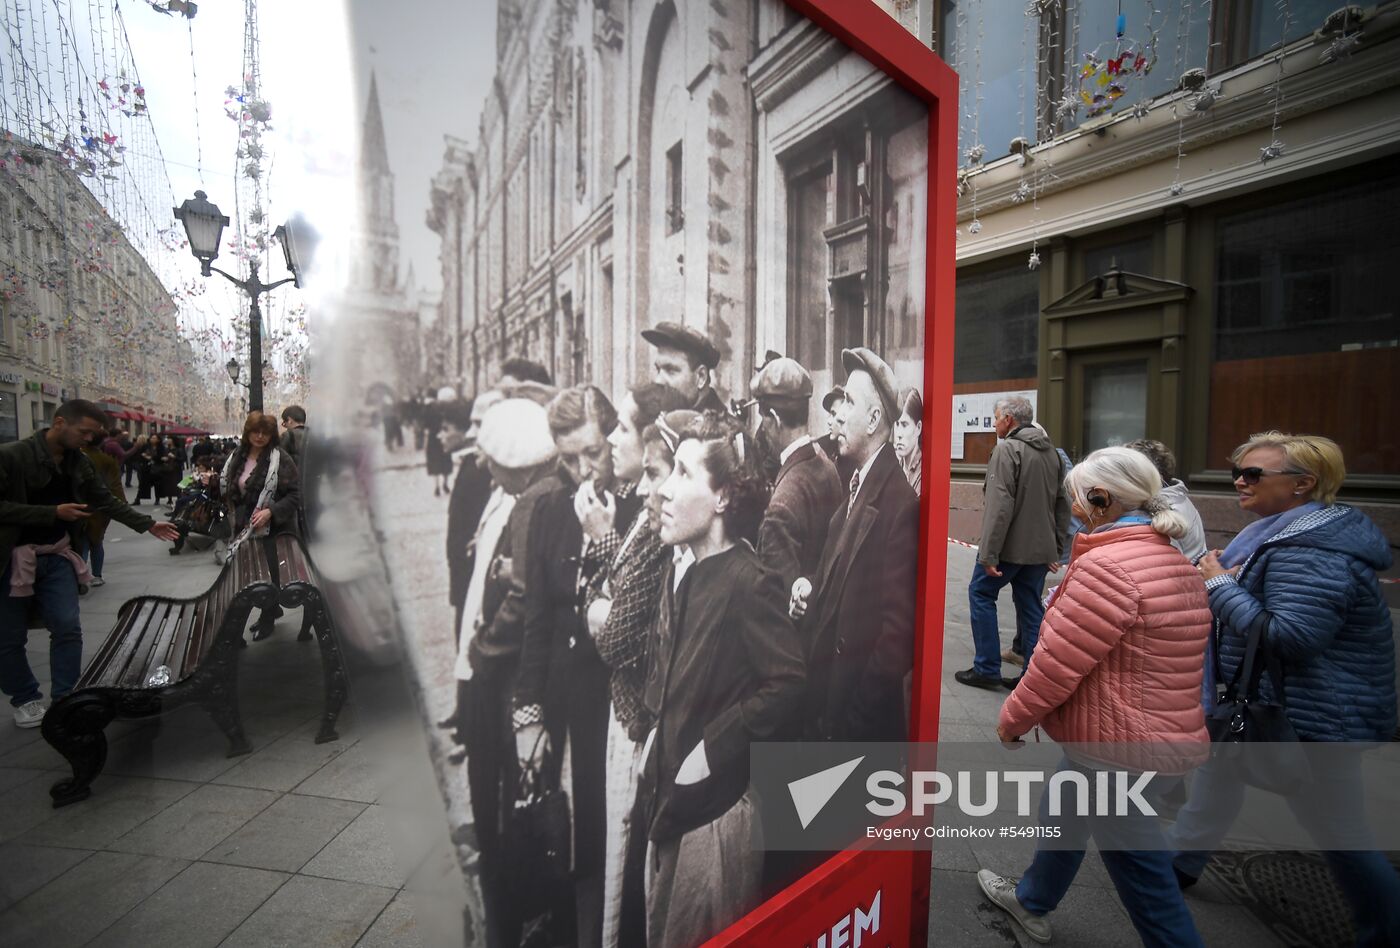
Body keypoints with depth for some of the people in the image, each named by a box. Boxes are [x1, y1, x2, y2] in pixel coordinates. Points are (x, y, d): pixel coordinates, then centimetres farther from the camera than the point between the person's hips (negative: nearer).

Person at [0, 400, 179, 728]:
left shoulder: (79, 462, 2)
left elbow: (106, 500, 10)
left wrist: (148, 524, 6)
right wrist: (53, 513, -22)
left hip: (57, 554, 5)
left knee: (67, 627, 1)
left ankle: (65, 698, 12)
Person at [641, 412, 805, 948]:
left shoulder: (749, 582, -22)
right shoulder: (681, 577, 5)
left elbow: (788, 683, -26)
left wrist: (711, 750, -20)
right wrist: (657, 739, 6)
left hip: (718, 805, -8)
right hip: (670, 798, 8)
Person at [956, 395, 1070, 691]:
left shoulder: (1007, 449, -13)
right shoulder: (1051, 451, 13)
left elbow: (1000, 506, -21)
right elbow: (1062, 505, 15)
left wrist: (988, 553, -19)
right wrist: (1056, 549, 18)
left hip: (1010, 545, -7)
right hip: (1041, 548, 7)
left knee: (981, 594, 8)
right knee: (1031, 606, 13)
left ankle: (987, 669, 10)